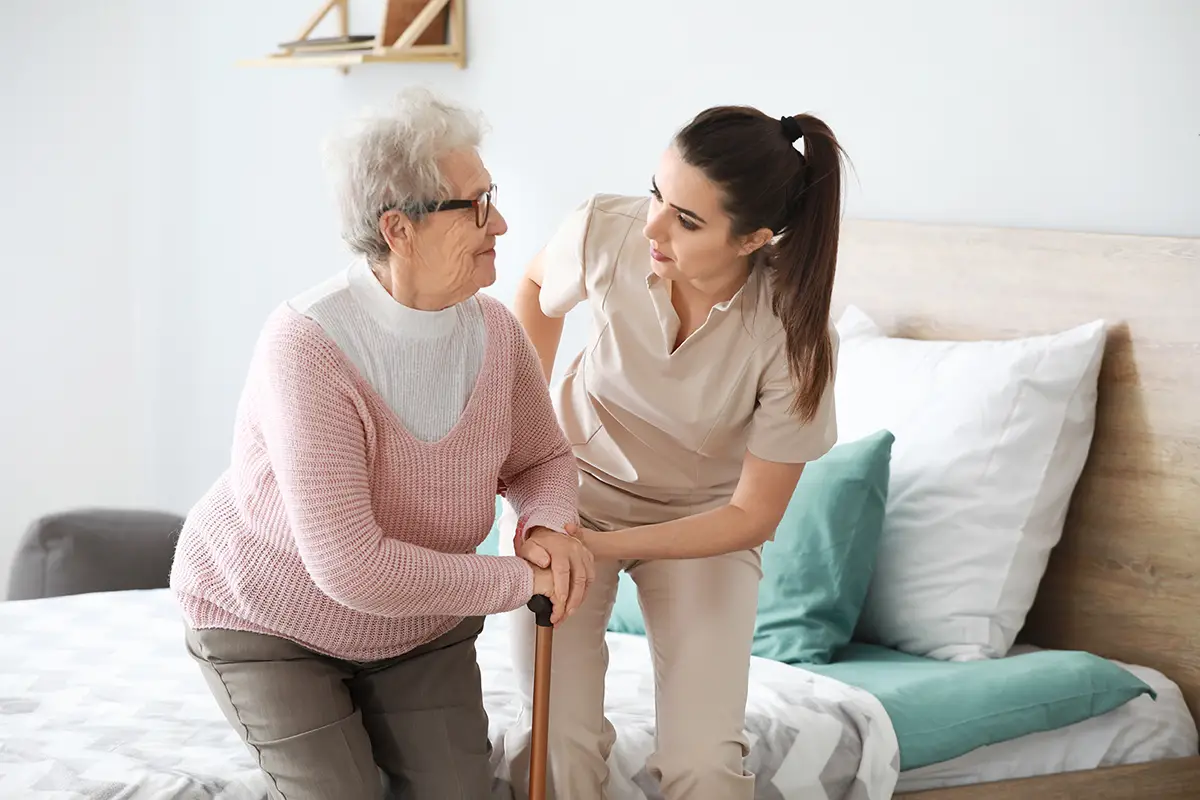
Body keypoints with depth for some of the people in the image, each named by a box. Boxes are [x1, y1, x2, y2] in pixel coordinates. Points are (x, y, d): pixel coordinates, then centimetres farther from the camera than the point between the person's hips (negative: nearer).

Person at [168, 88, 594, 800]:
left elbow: (543, 460, 3)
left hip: (420, 619, 5)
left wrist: (549, 527, -21)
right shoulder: (308, 346, -33)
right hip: (266, 616, -5)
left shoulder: (493, 331, -15)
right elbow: (351, 567, -37)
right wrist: (518, 580, -29)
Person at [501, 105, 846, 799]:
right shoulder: (605, 232, -24)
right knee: (557, 741, -14)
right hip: (573, 486, 1)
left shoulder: (796, 336, -29)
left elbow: (752, 516, -17)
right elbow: (537, 287, 3)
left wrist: (598, 546, -23)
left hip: (702, 521, -1)